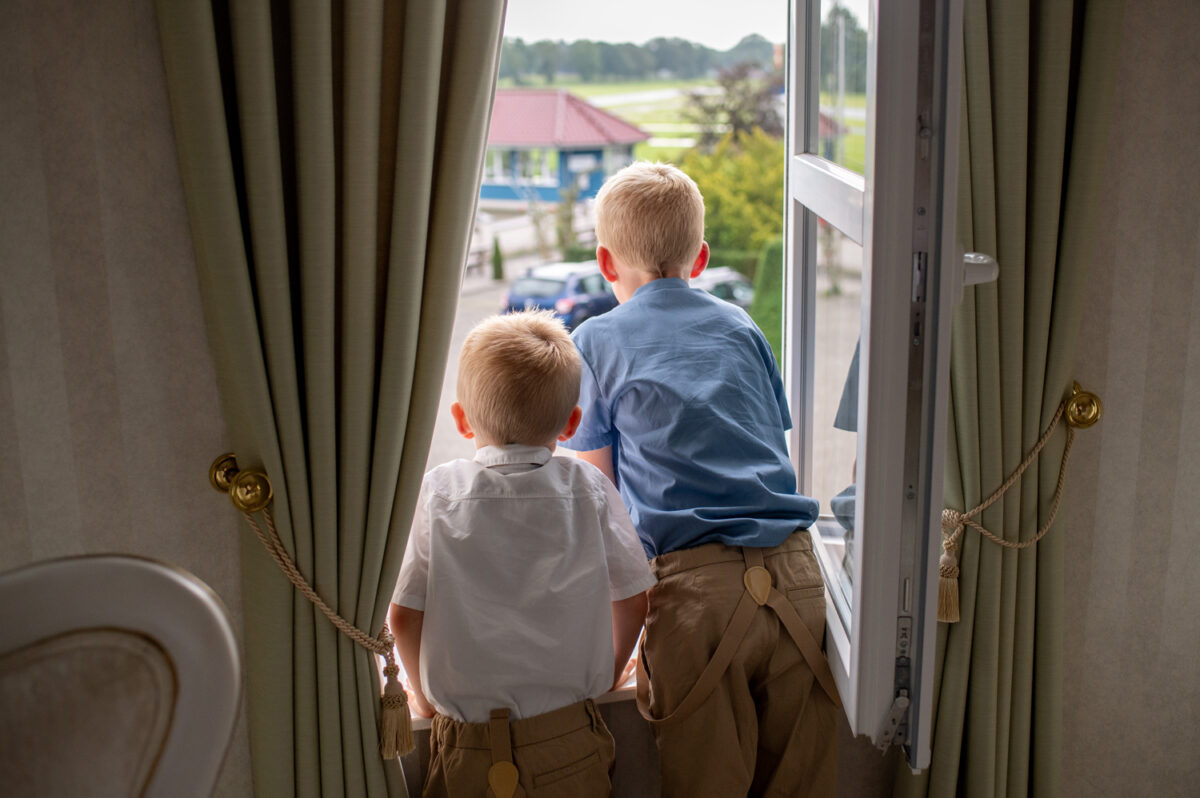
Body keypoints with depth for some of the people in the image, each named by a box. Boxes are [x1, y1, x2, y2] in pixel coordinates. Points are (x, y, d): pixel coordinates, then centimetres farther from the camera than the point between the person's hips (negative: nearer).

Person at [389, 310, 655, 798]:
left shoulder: (439, 493, -8)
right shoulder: (589, 490, -6)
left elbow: (403, 616, -5)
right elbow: (631, 601, 1)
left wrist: (427, 694, 12)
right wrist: (606, 676, 19)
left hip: (466, 745, 0)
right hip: (568, 739, 1)